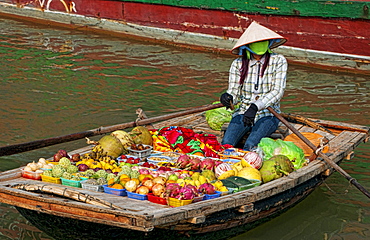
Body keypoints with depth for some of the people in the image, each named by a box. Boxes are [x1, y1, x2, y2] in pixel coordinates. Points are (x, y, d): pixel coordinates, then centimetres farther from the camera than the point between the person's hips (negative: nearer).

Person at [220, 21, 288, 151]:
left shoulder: (278, 61, -3)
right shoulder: (238, 64, 3)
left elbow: (278, 91, -15)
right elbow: (234, 92, 1)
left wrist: (255, 106, -31)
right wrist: (228, 97, -27)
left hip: (268, 115, -2)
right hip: (243, 113, 2)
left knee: (249, 146, -34)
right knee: (225, 145, -30)